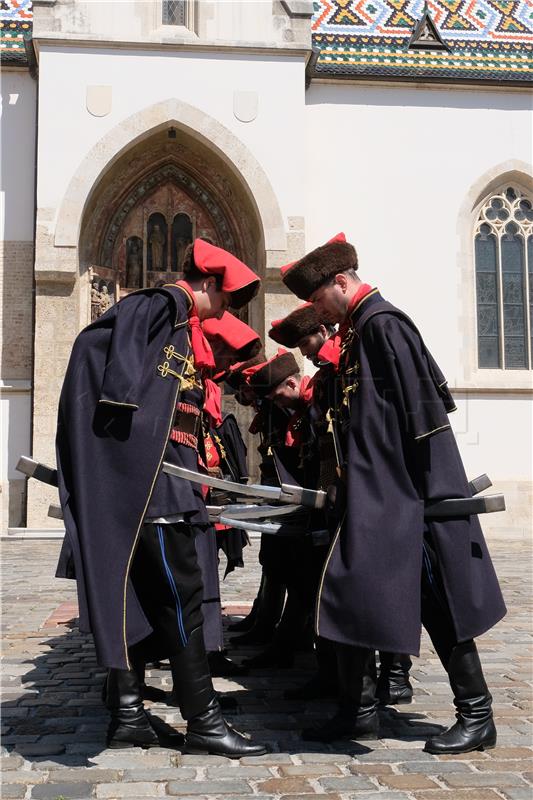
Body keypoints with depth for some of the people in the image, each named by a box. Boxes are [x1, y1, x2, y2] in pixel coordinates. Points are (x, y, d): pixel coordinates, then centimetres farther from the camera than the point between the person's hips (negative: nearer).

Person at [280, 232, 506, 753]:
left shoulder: (384, 325, -12)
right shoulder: (357, 334, 17)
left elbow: (421, 411, -18)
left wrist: (423, 494, -18)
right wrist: (346, 486, 17)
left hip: (404, 497, -10)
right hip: (372, 498, 10)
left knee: (435, 599, -2)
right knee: (348, 593, 10)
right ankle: (358, 710, 20)